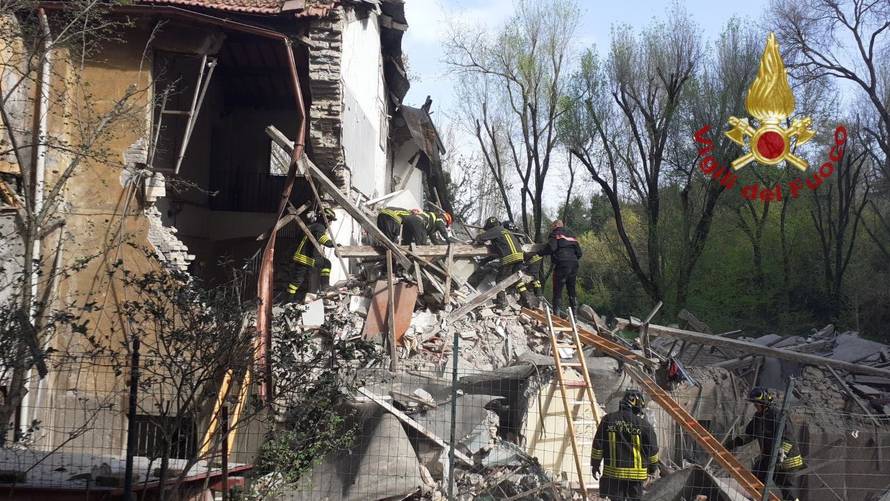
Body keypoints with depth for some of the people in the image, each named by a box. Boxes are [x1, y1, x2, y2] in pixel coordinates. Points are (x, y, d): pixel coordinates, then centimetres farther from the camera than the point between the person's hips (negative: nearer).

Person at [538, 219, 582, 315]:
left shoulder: (555, 234, 4)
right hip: (574, 265, 7)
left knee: (557, 290, -3)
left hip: (562, 265, -7)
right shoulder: (571, 236, 25)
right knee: (572, 291, 14)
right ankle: (574, 313, 14)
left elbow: (551, 247, -15)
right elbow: (579, 252, 20)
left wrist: (539, 253, -5)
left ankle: (556, 314, -7)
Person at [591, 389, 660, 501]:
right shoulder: (643, 423, -7)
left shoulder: (608, 420, -1)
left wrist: (595, 465, 12)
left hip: (613, 471, 1)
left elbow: (598, 445, 1)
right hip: (636, 473, -1)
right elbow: (652, 448, 1)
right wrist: (653, 467, 18)